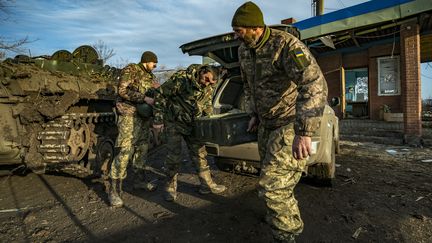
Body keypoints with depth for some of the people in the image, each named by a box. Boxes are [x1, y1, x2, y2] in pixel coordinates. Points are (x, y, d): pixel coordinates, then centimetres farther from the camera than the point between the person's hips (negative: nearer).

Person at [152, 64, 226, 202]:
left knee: (199, 153, 6)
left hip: (192, 124, 5)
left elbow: (207, 106, 13)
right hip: (173, 122, -5)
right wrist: (158, 119, -16)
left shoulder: (208, 90, -4)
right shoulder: (181, 78, -23)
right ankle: (170, 188, 15)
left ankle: (207, 185, 19)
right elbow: (160, 95, -17)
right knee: (174, 156, -4)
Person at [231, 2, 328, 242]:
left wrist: (304, 133, -40)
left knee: (273, 185, -10)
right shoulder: (244, 50, 2)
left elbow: (315, 85, -34)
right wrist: (254, 114, 16)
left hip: (291, 124, -8)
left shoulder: (286, 45, -23)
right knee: (270, 176, 21)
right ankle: (280, 215, 46)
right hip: (267, 123, 8)